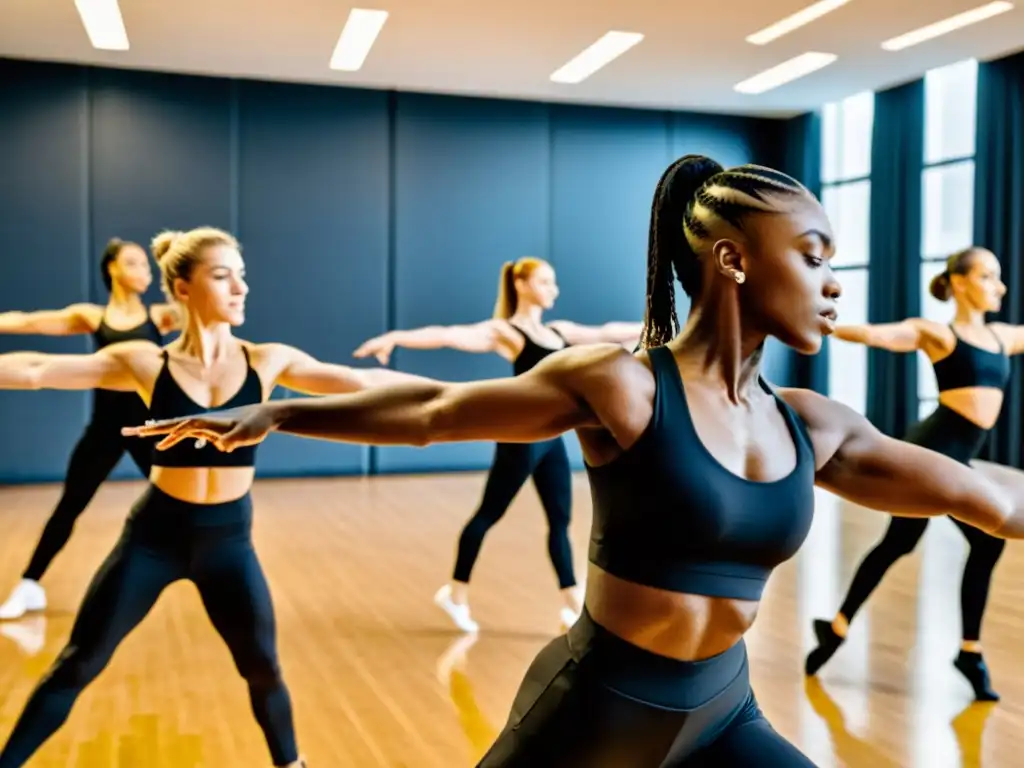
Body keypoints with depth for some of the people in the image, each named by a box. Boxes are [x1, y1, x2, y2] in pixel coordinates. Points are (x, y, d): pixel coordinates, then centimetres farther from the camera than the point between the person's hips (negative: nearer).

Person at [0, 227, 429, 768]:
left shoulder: (268, 362, -5)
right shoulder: (145, 364, -7)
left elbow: (361, 383, -9)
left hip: (228, 537, 1)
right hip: (155, 531, -1)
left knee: (262, 667, 8)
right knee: (79, 663, 7)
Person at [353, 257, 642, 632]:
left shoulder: (559, 331, 14)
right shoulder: (505, 331, -8)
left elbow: (607, 332, 25)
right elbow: (449, 335, -21)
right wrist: (395, 337, -33)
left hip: (552, 436, 7)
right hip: (522, 435, -7)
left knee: (560, 521, 8)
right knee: (488, 514, 4)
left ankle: (573, 605, 15)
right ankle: (456, 591, 20)